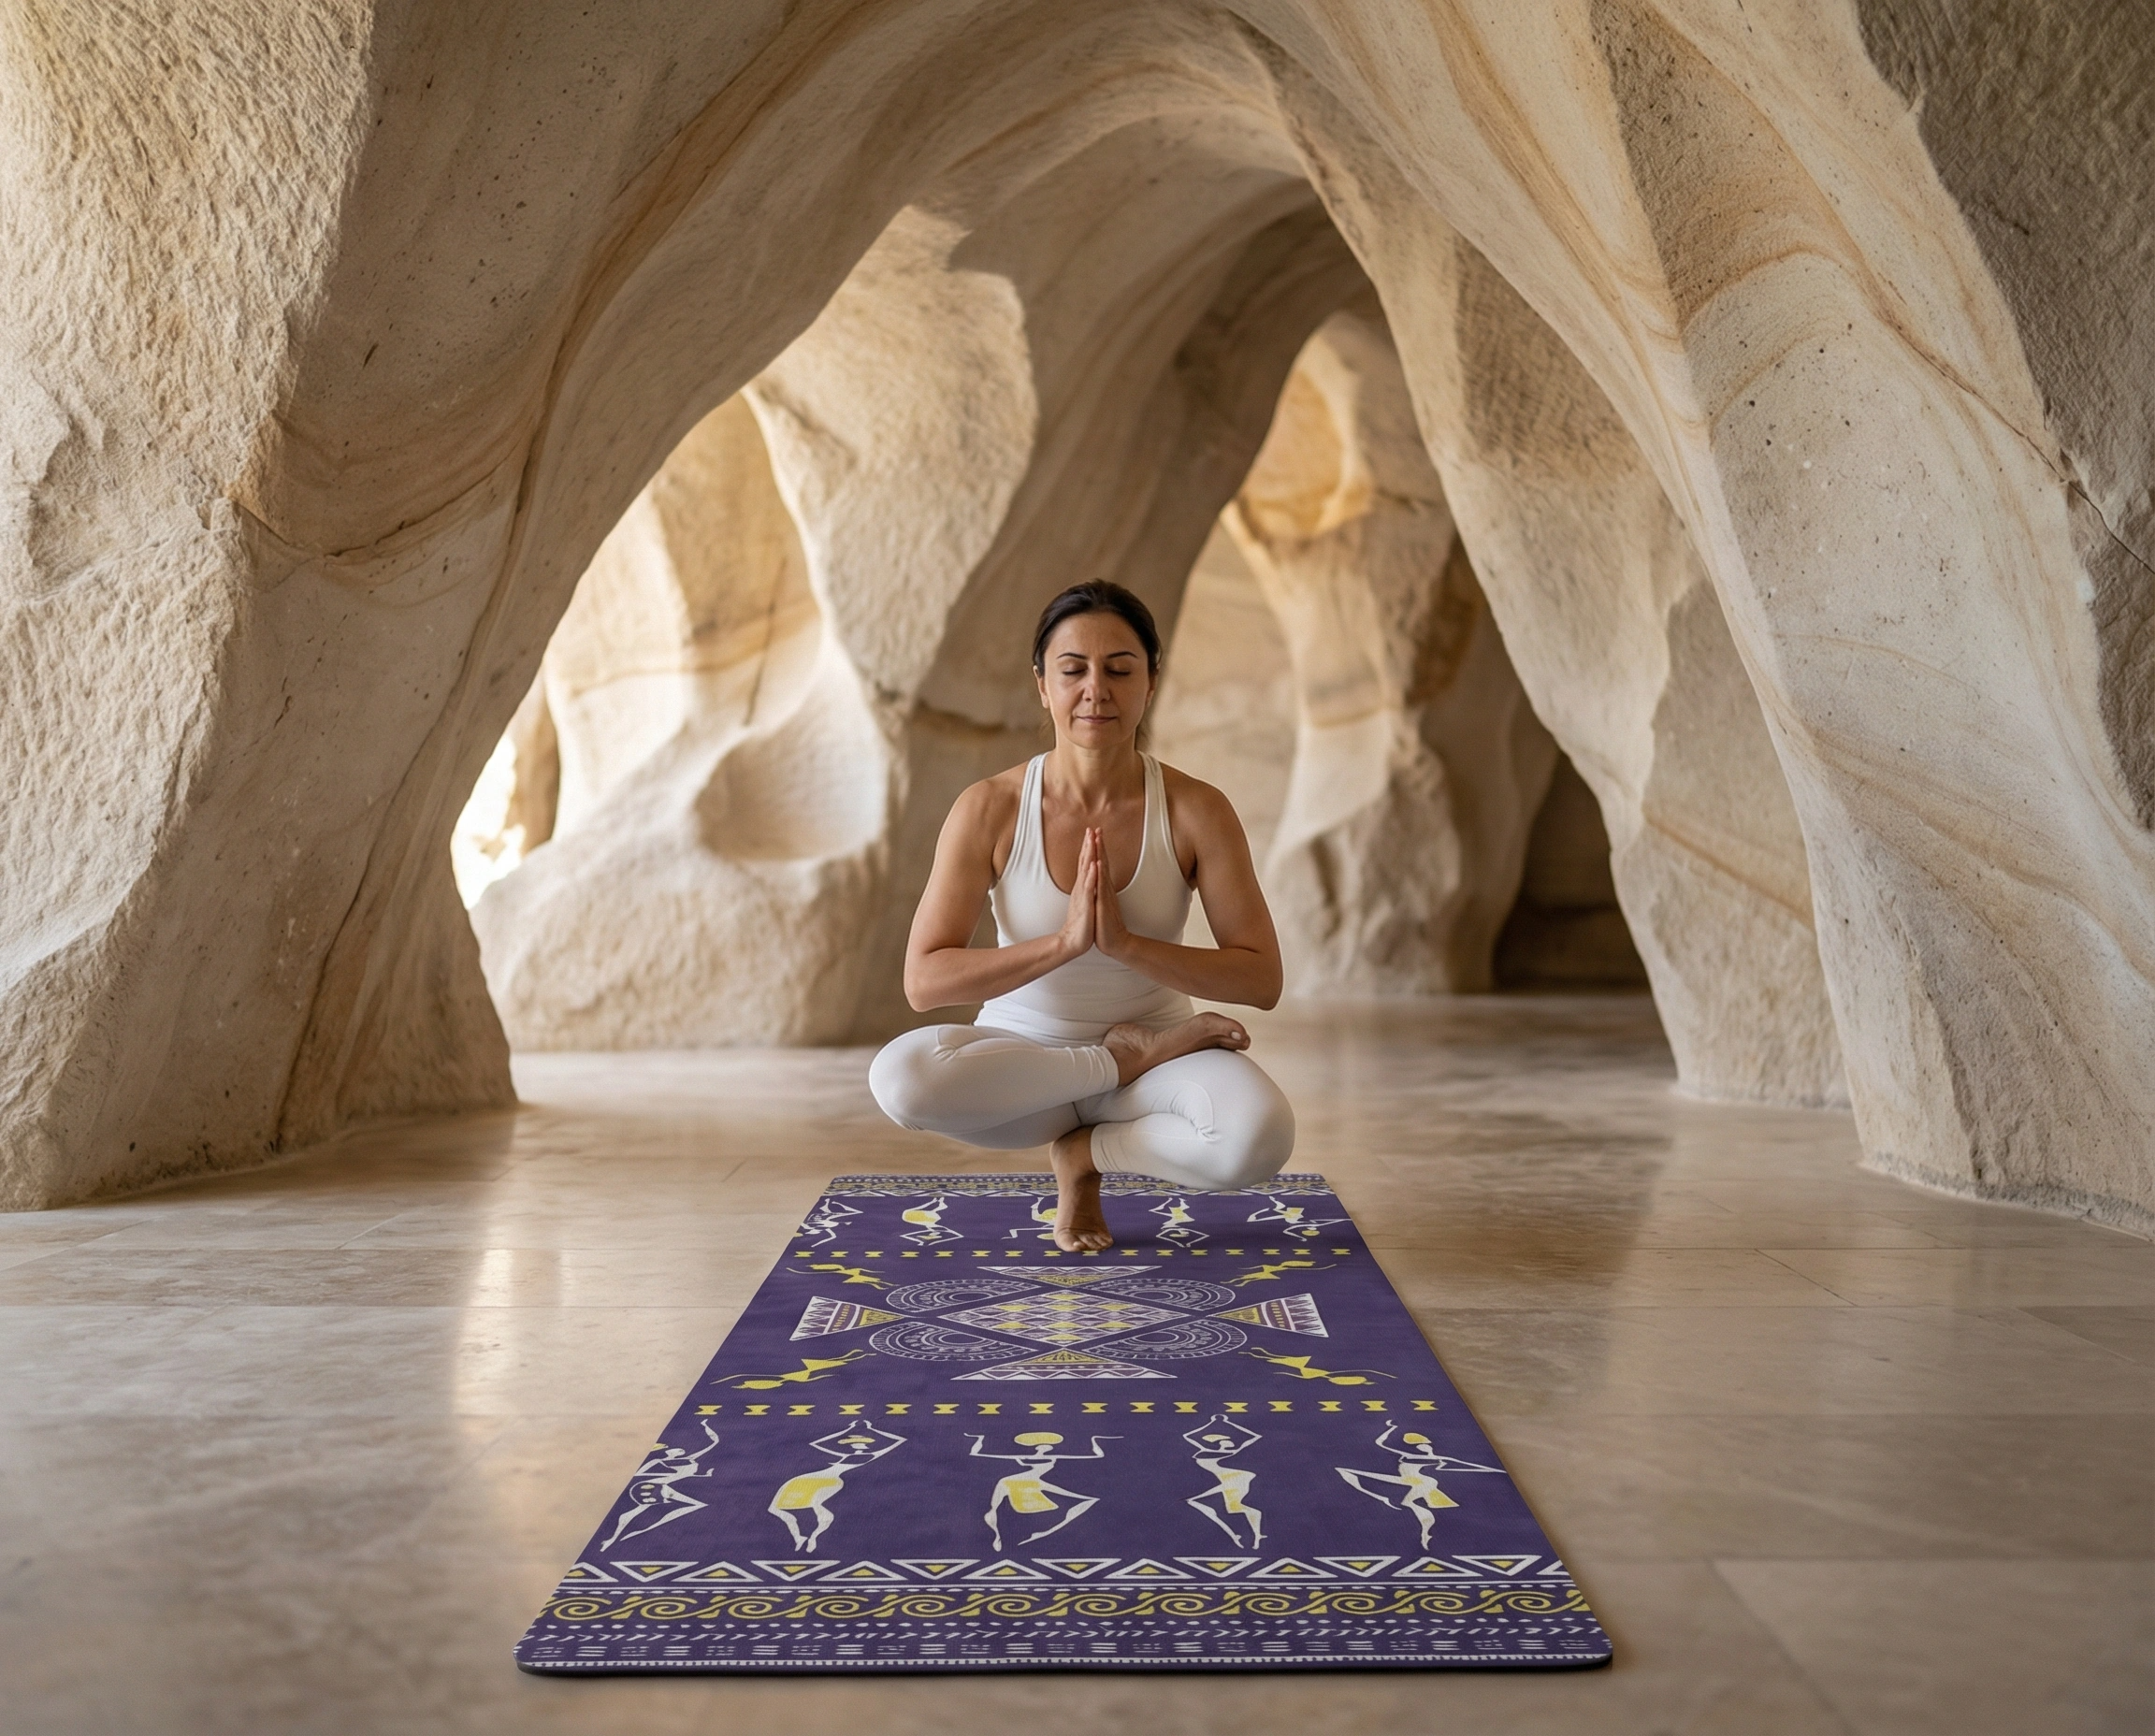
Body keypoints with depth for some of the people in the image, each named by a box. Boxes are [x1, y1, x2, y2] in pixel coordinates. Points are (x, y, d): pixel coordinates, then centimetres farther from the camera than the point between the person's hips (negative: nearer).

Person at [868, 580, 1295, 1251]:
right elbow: (923, 980, -17)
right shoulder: (989, 810, -12)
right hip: (1022, 1053, 1)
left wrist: (1125, 944, -27)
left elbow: (1261, 980, -12)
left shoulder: (1196, 812, -12)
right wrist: (1064, 941, -29)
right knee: (898, 1076, -33)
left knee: (1259, 1135, -34)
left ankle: (1083, 1153, -4)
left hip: (1158, 1051, 0)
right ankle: (1130, 1053, -11)